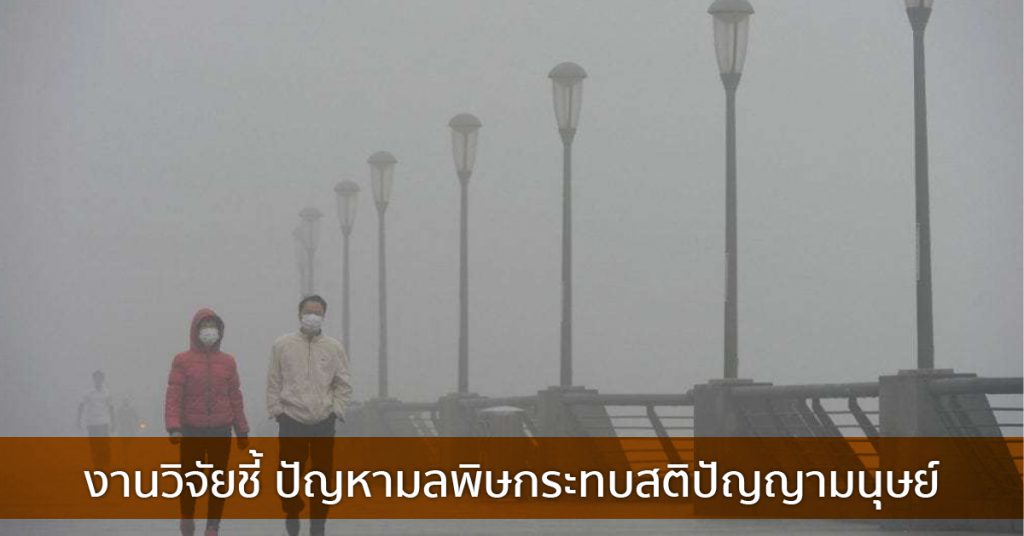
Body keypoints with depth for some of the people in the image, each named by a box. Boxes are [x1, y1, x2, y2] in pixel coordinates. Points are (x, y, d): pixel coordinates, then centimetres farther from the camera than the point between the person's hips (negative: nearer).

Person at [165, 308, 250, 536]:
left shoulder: (228, 361, 8)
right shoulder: (182, 360, 0)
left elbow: (235, 398, 9)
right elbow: (173, 396, -7)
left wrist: (242, 431, 9)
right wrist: (174, 428, -17)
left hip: (221, 431, 2)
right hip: (192, 431, -2)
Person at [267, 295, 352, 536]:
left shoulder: (334, 348, 6)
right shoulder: (283, 344, 4)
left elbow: (343, 385, 8)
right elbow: (273, 382, 5)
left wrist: (336, 411, -1)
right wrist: (276, 410, -1)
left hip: (323, 423, 1)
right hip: (291, 422, -1)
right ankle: (292, 515, 19)